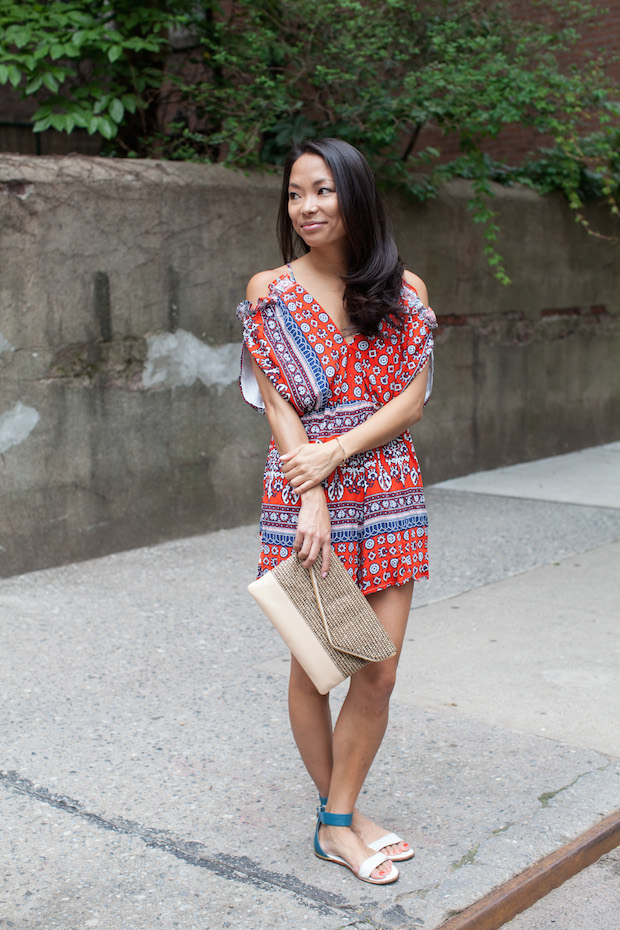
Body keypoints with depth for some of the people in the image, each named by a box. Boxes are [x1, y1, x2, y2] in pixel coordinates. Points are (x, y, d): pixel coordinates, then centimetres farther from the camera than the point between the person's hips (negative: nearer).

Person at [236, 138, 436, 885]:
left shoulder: (404, 292, 3)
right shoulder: (269, 292, -1)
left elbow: (411, 401, -2)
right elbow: (278, 405, -5)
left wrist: (337, 451, -15)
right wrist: (311, 500, -15)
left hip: (388, 497, 2)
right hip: (303, 498, -2)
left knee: (378, 671, 3)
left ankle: (337, 821, 21)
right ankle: (339, 814, 27)